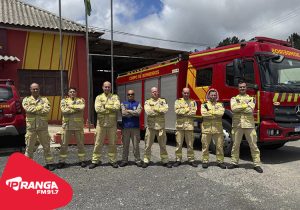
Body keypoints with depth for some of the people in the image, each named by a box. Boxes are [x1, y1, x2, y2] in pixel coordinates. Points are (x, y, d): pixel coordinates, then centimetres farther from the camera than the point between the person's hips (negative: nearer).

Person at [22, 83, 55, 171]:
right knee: (29, 147, 5)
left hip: (43, 126, 0)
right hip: (31, 127, 0)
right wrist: (41, 107, -9)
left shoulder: (44, 99, 8)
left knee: (46, 145, 6)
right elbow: (28, 109, -13)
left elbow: (47, 110, -10)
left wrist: (34, 109, -10)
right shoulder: (26, 100, 8)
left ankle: (50, 163, 15)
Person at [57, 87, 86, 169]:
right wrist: (77, 108, -12)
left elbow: (82, 107, -16)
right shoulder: (64, 101, 7)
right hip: (67, 125, 0)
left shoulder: (80, 100, 7)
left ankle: (82, 160, 18)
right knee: (64, 144, 4)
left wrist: (71, 106, -10)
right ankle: (62, 161, 15)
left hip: (78, 125, 0)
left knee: (80, 143, 7)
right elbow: (64, 110, -12)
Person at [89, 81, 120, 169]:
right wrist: (111, 109, -10)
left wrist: (105, 106, -12)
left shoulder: (115, 97, 6)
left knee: (112, 143, 7)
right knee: (98, 143, 5)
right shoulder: (99, 97, 6)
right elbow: (98, 109, -11)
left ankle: (113, 160, 18)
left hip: (112, 123, 0)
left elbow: (117, 107, -13)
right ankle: (95, 161, 15)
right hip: (101, 123, 0)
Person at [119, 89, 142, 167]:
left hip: (135, 127, -1)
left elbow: (138, 113, -9)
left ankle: (138, 160, 12)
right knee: (125, 145, 5)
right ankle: (124, 160, 15)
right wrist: (134, 113, -5)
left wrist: (128, 111, -5)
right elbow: (123, 113, -7)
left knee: (136, 145, 2)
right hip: (125, 127, 1)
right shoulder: (123, 104, 11)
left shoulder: (137, 104, 10)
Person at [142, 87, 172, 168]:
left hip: (161, 126, 1)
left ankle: (165, 161, 17)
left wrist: (155, 108, -10)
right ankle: (146, 161, 14)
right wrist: (160, 111, -8)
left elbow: (165, 109, -9)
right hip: (151, 126, -1)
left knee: (163, 144, 8)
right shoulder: (147, 102, 6)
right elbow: (148, 112, -12)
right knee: (148, 144, 4)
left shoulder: (163, 101, 10)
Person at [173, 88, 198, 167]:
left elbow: (193, 113, -6)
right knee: (179, 144, 4)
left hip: (189, 125, 1)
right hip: (180, 125, 0)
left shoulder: (193, 102, 10)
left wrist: (182, 111, -7)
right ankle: (178, 160, 14)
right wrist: (188, 109, -6)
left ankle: (191, 160, 15)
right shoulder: (178, 101, 8)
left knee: (190, 144, 5)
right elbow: (177, 111, -10)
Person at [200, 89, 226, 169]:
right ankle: (205, 161, 14)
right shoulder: (204, 104, 7)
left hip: (218, 128, 1)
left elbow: (221, 112, -9)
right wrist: (216, 114, -7)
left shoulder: (220, 104, 11)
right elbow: (204, 113, -13)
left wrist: (210, 112, -7)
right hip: (206, 128, -1)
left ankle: (220, 161, 17)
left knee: (219, 146, 5)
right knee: (205, 146, 4)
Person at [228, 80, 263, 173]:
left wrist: (239, 107, -7)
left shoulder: (251, 98, 7)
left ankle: (257, 164, 12)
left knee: (253, 145, 4)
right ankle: (234, 162, 21)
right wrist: (245, 105, -9)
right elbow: (233, 108, -11)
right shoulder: (234, 98, 9)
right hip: (237, 124, 1)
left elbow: (250, 110, -11)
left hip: (249, 124, 0)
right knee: (235, 145, 9)